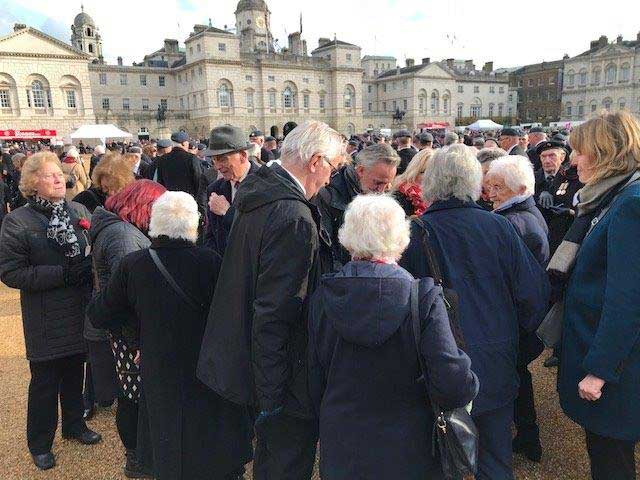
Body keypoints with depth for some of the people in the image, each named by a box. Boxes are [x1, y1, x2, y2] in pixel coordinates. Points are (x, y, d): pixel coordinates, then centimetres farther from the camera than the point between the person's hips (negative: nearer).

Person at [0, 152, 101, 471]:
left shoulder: (78, 212, 1)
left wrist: (88, 266, -12)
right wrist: (62, 274, -22)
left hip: (80, 311, 4)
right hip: (45, 318, -4)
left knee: (75, 373, 19)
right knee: (45, 381, 10)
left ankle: (74, 425, 41)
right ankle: (39, 444, 31)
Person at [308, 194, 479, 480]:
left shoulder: (323, 296, -11)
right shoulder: (424, 298, -21)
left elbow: (315, 378, -1)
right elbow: (453, 386, -24)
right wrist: (468, 382, -2)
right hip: (408, 456, -2)